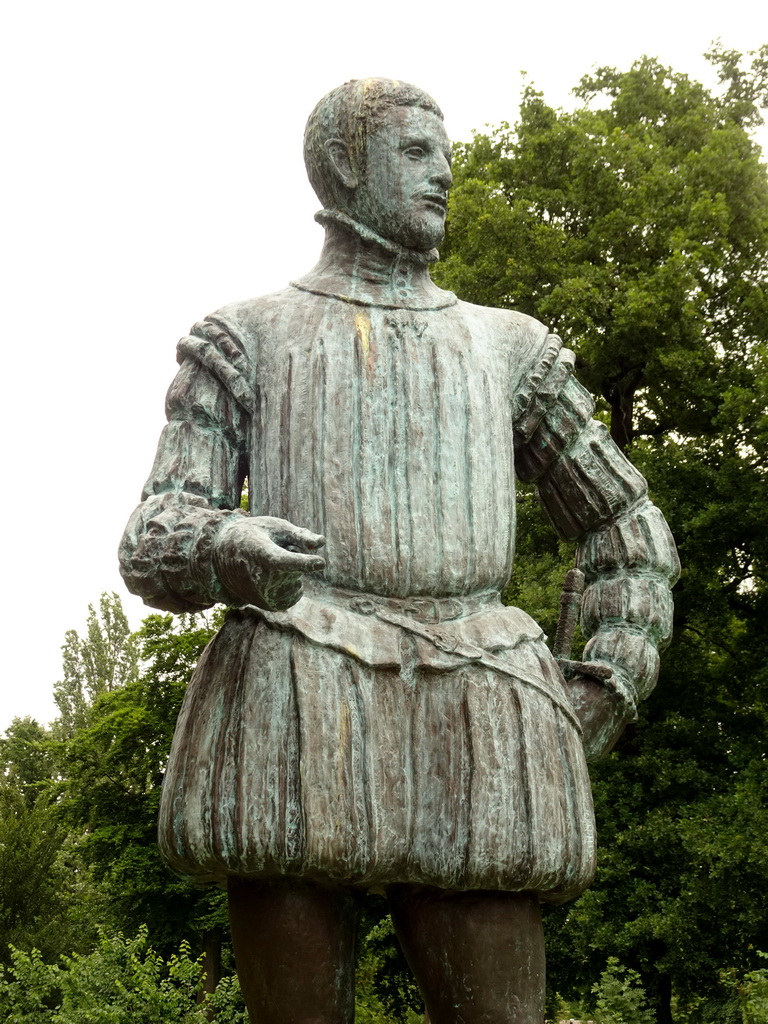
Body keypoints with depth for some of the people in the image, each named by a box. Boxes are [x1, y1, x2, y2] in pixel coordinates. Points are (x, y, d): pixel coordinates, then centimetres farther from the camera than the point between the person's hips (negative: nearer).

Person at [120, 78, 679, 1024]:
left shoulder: (507, 347, 23)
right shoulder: (245, 339, 16)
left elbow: (630, 533, 27)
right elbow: (154, 544, 6)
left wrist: (602, 698, 11)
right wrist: (228, 548, -19)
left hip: (467, 726, 2)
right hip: (293, 720, -1)